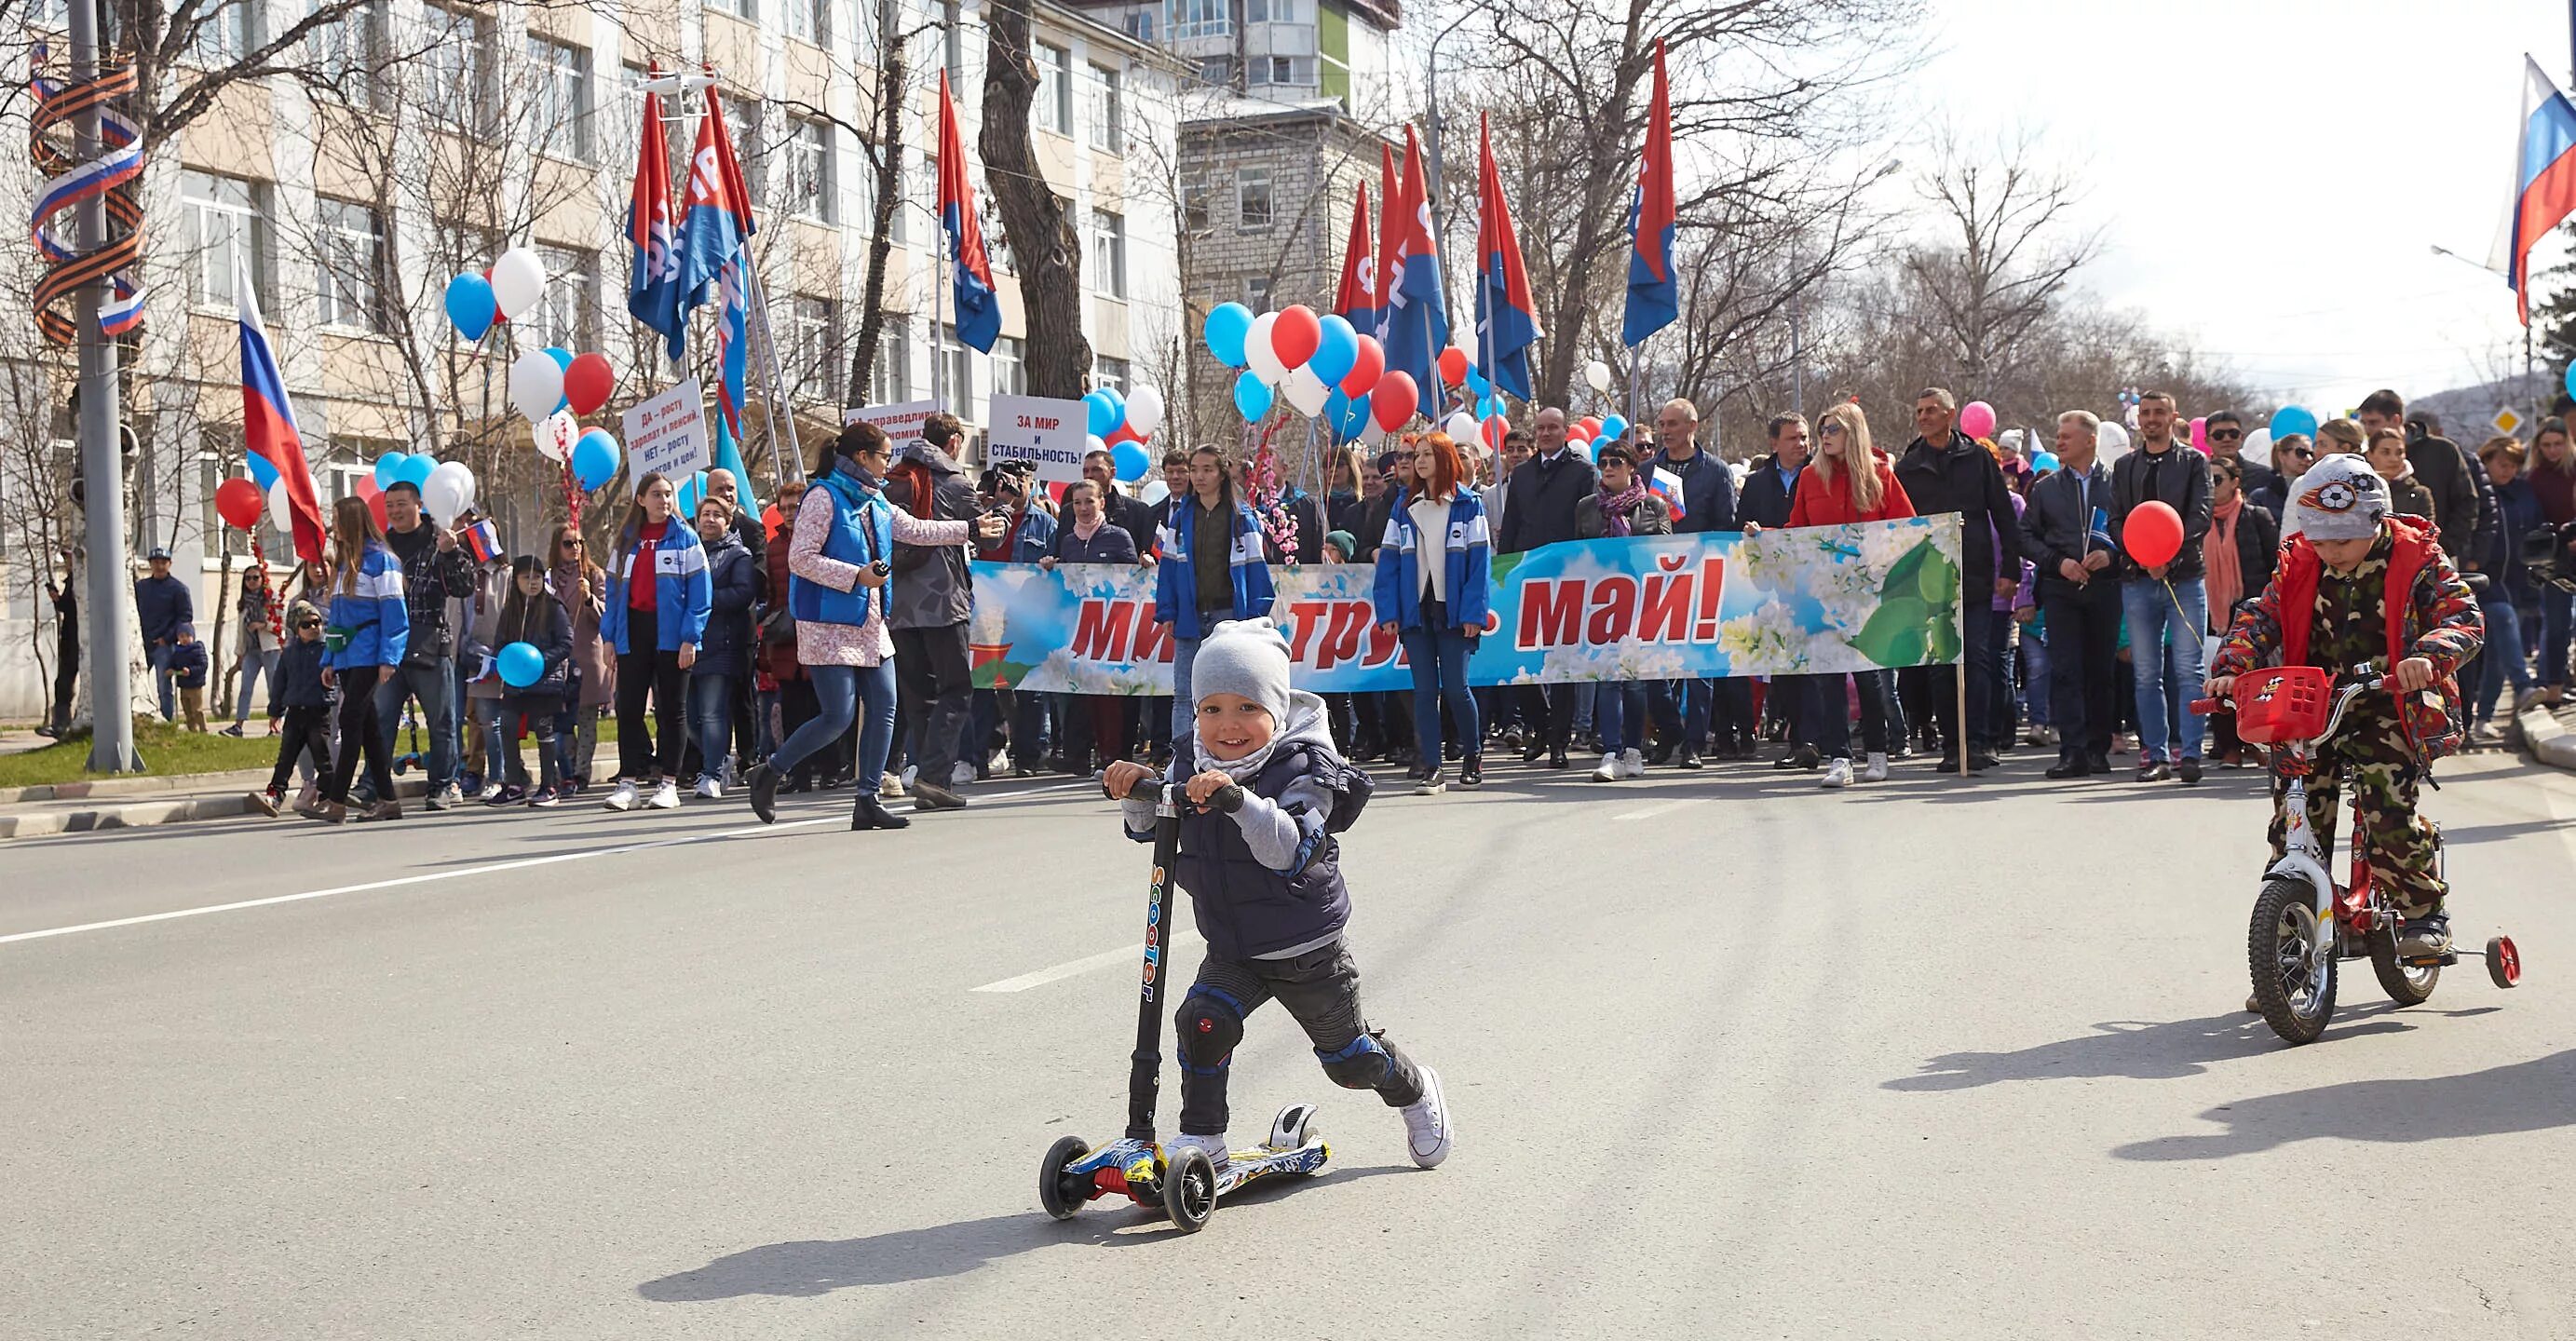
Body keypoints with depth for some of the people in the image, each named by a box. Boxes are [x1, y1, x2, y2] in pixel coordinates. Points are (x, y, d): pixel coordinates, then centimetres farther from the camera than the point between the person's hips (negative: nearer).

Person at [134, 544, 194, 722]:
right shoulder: (140, 587, 13)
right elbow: (134, 613, 18)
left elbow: (186, 616, -5)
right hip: (142, 645, 5)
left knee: (165, 688, -6)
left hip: (163, 645, -5)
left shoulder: (178, 588, -2)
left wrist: (167, 638, -11)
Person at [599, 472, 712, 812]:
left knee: (671, 709, 4)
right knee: (629, 709, 1)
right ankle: (628, 783, 4)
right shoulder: (626, 541, 12)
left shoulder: (685, 538, 0)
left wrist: (690, 638, -12)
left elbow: (700, 593, -4)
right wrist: (608, 637, 4)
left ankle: (668, 784, 9)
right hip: (633, 633, 3)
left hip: (670, 634, -3)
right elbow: (614, 590, 13)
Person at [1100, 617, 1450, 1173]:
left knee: (1349, 1055, 13)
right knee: (1202, 1021, -21)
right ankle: (1202, 1137, -5)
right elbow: (1148, 828, 1)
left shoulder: (1300, 771, -22)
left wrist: (1239, 800, -51)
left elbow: (1290, 850, -36)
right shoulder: (1191, 764, -5)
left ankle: (1415, 1091, 44)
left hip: (1308, 949, -4)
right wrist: (1135, 790, -21)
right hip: (1232, 950, 4)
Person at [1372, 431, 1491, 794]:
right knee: (1424, 691, 0)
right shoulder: (1405, 509, 11)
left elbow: (1480, 560, -3)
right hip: (1415, 611, 3)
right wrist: (1387, 611, -2)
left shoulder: (1468, 505, 1)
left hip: (1453, 611, -3)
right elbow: (1389, 561, 8)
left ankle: (1473, 756, 18)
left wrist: (1473, 613, -11)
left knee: (1455, 688, -3)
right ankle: (1430, 768, 1)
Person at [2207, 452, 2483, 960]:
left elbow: (2463, 617, -12)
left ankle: (2426, 912, 4)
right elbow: (2262, 619, 5)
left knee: (2389, 814, -19)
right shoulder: (2300, 565, 8)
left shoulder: (2415, 560, -3)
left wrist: (2429, 655, -34)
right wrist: (2231, 668, -15)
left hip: (2388, 707, -4)